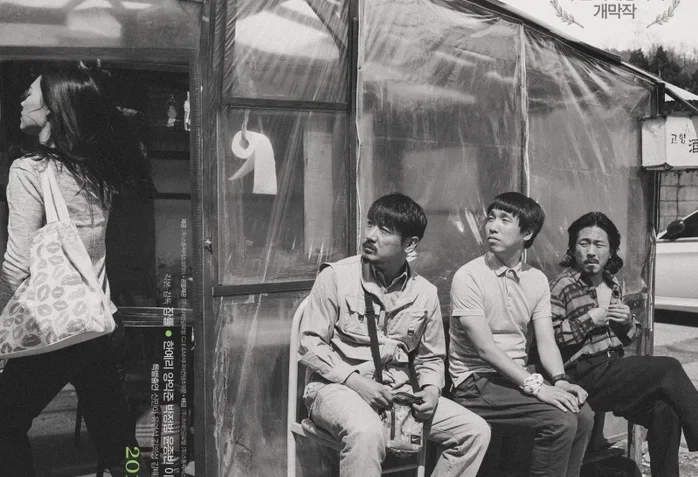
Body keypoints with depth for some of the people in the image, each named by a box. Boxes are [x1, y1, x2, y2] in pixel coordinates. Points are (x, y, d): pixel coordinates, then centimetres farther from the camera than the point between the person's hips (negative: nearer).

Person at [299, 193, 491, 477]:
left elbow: (431, 358, 17)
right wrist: (355, 381, -17)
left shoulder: (425, 293, 6)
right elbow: (310, 343, -7)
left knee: (475, 431, -7)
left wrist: (431, 389, -4)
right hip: (337, 387, -5)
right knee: (366, 433, -38)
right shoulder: (335, 277, -5)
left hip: (398, 391, 5)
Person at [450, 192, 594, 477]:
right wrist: (535, 385, -24)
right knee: (560, 421, -23)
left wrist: (560, 380, -17)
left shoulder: (537, 280, 8)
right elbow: (485, 347, -18)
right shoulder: (468, 277, -11)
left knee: (583, 414, -16)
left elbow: (546, 342, 2)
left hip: (518, 378, 6)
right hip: (477, 382, -6)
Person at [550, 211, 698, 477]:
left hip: (614, 370, 6)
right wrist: (589, 320, -16)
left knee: (665, 412, -19)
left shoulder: (613, 284, 15)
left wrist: (628, 322, 3)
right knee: (668, 369, -18)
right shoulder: (562, 286, -6)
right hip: (585, 377, -6)